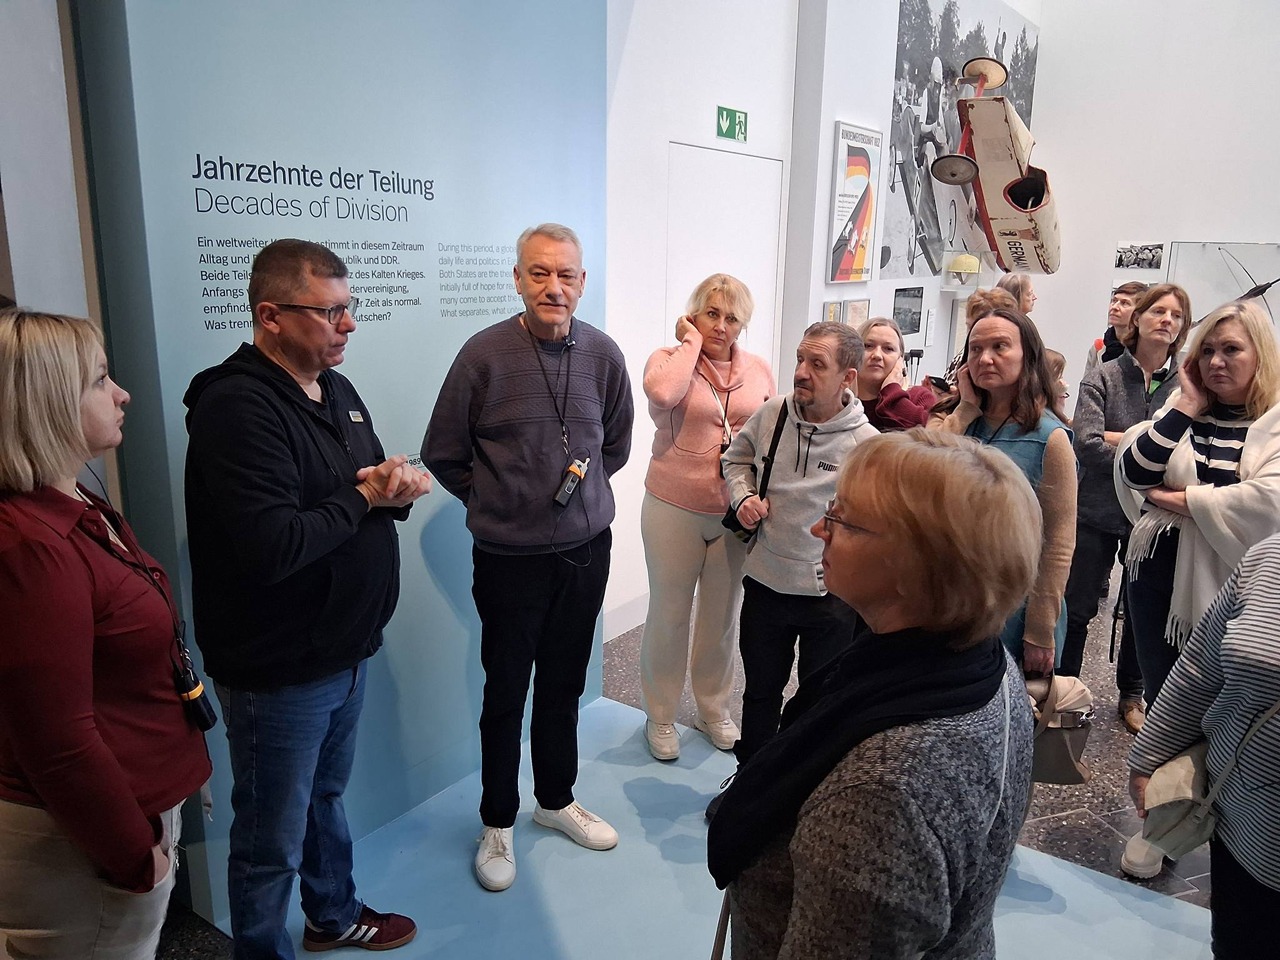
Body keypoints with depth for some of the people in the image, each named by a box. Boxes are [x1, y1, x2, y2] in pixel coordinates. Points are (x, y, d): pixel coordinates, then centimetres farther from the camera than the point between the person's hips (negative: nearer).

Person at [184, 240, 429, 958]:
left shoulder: (337, 389, 6)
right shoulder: (237, 407, -23)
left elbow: (375, 485, 14)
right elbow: (271, 547, -33)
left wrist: (397, 487, -10)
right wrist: (363, 498, -19)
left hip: (346, 649, 9)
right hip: (279, 671, -9)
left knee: (327, 795, 28)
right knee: (274, 840, 11)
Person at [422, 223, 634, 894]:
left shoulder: (603, 354, -2)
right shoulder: (485, 353, -12)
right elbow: (443, 456, -3)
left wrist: (580, 484, 7)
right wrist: (499, 502, 3)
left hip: (587, 550, 3)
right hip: (510, 559, -3)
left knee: (564, 686, 18)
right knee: (505, 694, 10)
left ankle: (556, 800, 40)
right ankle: (498, 823, 31)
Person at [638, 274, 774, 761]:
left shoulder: (759, 369, 4)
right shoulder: (669, 357, -6)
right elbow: (661, 393, -30)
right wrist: (691, 341, -17)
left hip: (737, 514, 4)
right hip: (675, 511, -3)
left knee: (723, 615, 17)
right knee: (669, 614, 9)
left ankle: (713, 708, 39)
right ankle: (659, 716, 30)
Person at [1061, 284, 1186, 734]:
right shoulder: (1102, 378, -7)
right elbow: (1087, 445, -19)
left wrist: (1121, 438, -20)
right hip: (1098, 512, -1)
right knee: (1076, 609, 8)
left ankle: (1131, 694, 37)